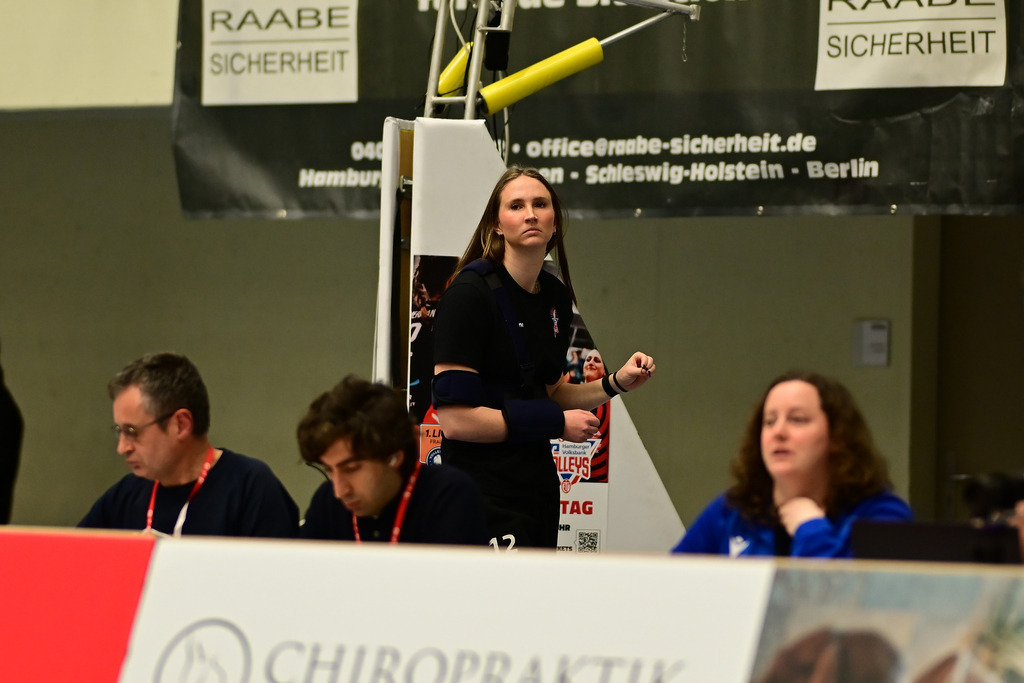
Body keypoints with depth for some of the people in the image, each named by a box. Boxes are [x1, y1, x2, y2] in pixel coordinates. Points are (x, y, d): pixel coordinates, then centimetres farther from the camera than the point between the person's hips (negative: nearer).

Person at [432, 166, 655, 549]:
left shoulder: (556, 296, 10)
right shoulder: (470, 293, -14)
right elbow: (455, 419, -20)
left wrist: (614, 384, 6)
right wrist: (557, 423, -14)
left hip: (538, 486, 8)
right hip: (485, 495, -8)